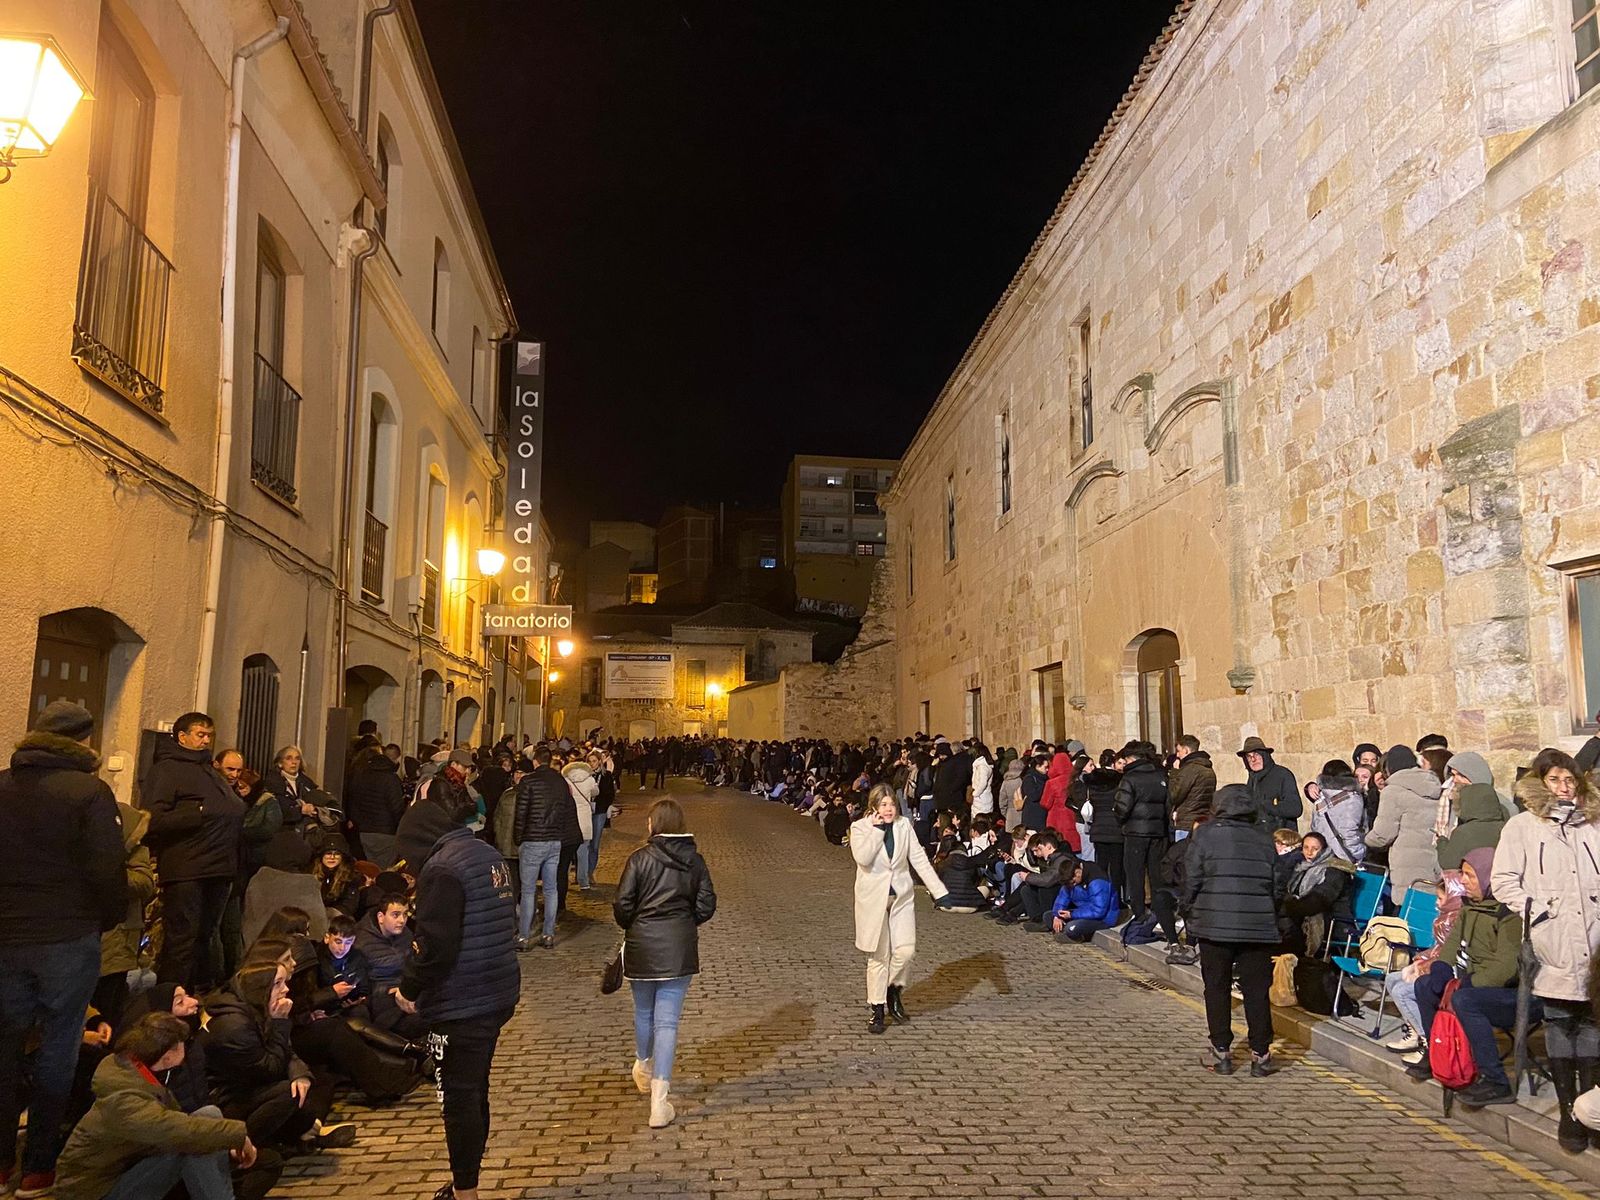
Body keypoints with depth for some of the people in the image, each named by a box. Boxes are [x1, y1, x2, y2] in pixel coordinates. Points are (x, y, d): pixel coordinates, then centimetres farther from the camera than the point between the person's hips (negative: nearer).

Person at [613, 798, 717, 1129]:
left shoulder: (640, 858, -8)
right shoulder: (694, 860, 0)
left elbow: (623, 905, -11)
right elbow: (707, 905, -1)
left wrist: (630, 927, 10)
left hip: (642, 945, -1)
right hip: (680, 949, 1)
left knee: (643, 1012, 22)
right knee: (667, 1021, 3)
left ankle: (644, 1068, 47)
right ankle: (659, 1103, -2)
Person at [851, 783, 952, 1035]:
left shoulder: (904, 825, 1)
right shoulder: (860, 828, -8)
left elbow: (919, 859, 1)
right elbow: (863, 858, -24)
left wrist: (939, 890, -3)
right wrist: (878, 828, -22)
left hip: (902, 896, 3)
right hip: (873, 899, -3)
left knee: (905, 950, -5)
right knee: (879, 956, 3)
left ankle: (894, 990, 24)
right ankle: (876, 1007, 18)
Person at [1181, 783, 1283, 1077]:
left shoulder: (1206, 834, -4)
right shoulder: (1264, 838, 6)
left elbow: (1192, 880, -5)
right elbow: (1276, 885, 10)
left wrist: (1188, 913, 8)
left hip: (1214, 925, -2)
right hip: (1259, 927, 2)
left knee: (1217, 989, 8)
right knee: (1256, 991, 8)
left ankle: (1221, 1052, 12)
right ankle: (1260, 1055, 11)